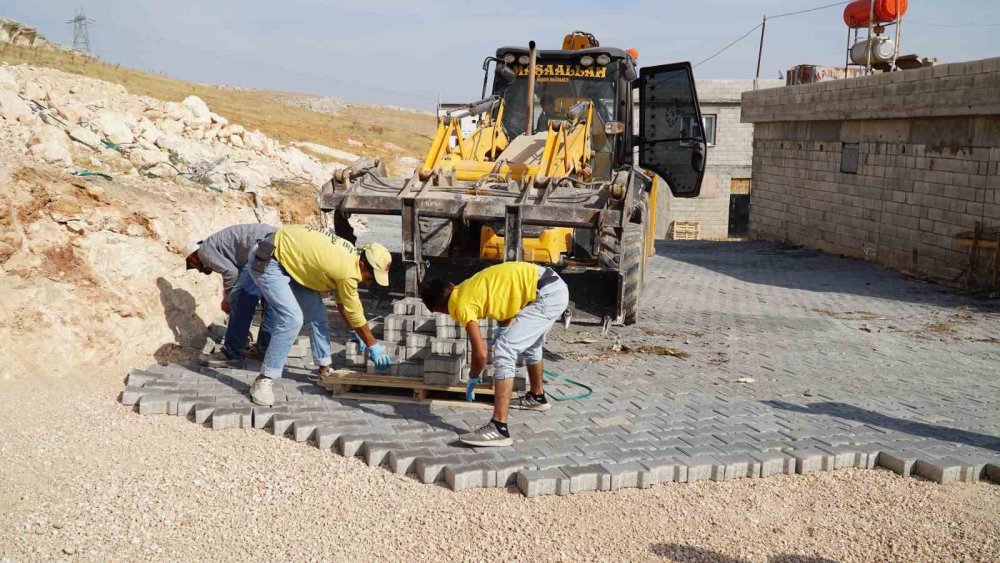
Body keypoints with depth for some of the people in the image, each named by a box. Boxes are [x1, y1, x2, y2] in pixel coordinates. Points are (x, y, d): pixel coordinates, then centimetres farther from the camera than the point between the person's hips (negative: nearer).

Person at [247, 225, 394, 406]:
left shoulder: (350, 255, 1)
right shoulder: (347, 271, -26)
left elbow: (342, 302, 15)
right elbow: (354, 313, -12)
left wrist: (356, 334, 19)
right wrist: (373, 346, 0)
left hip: (288, 260, 10)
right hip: (267, 261, -10)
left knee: (317, 313, 7)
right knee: (292, 319, -20)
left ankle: (324, 369, 19)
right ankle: (263, 380, -14)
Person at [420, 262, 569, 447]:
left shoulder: (461, 305, -9)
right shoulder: (468, 288, 17)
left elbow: (480, 352, -9)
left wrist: (473, 379, 7)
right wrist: (502, 329, 29)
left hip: (547, 295, -10)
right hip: (555, 287, 10)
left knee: (504, 351, -12)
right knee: (529, 345, 31)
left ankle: (499, 428, -17)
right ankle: (537, 397, 53)